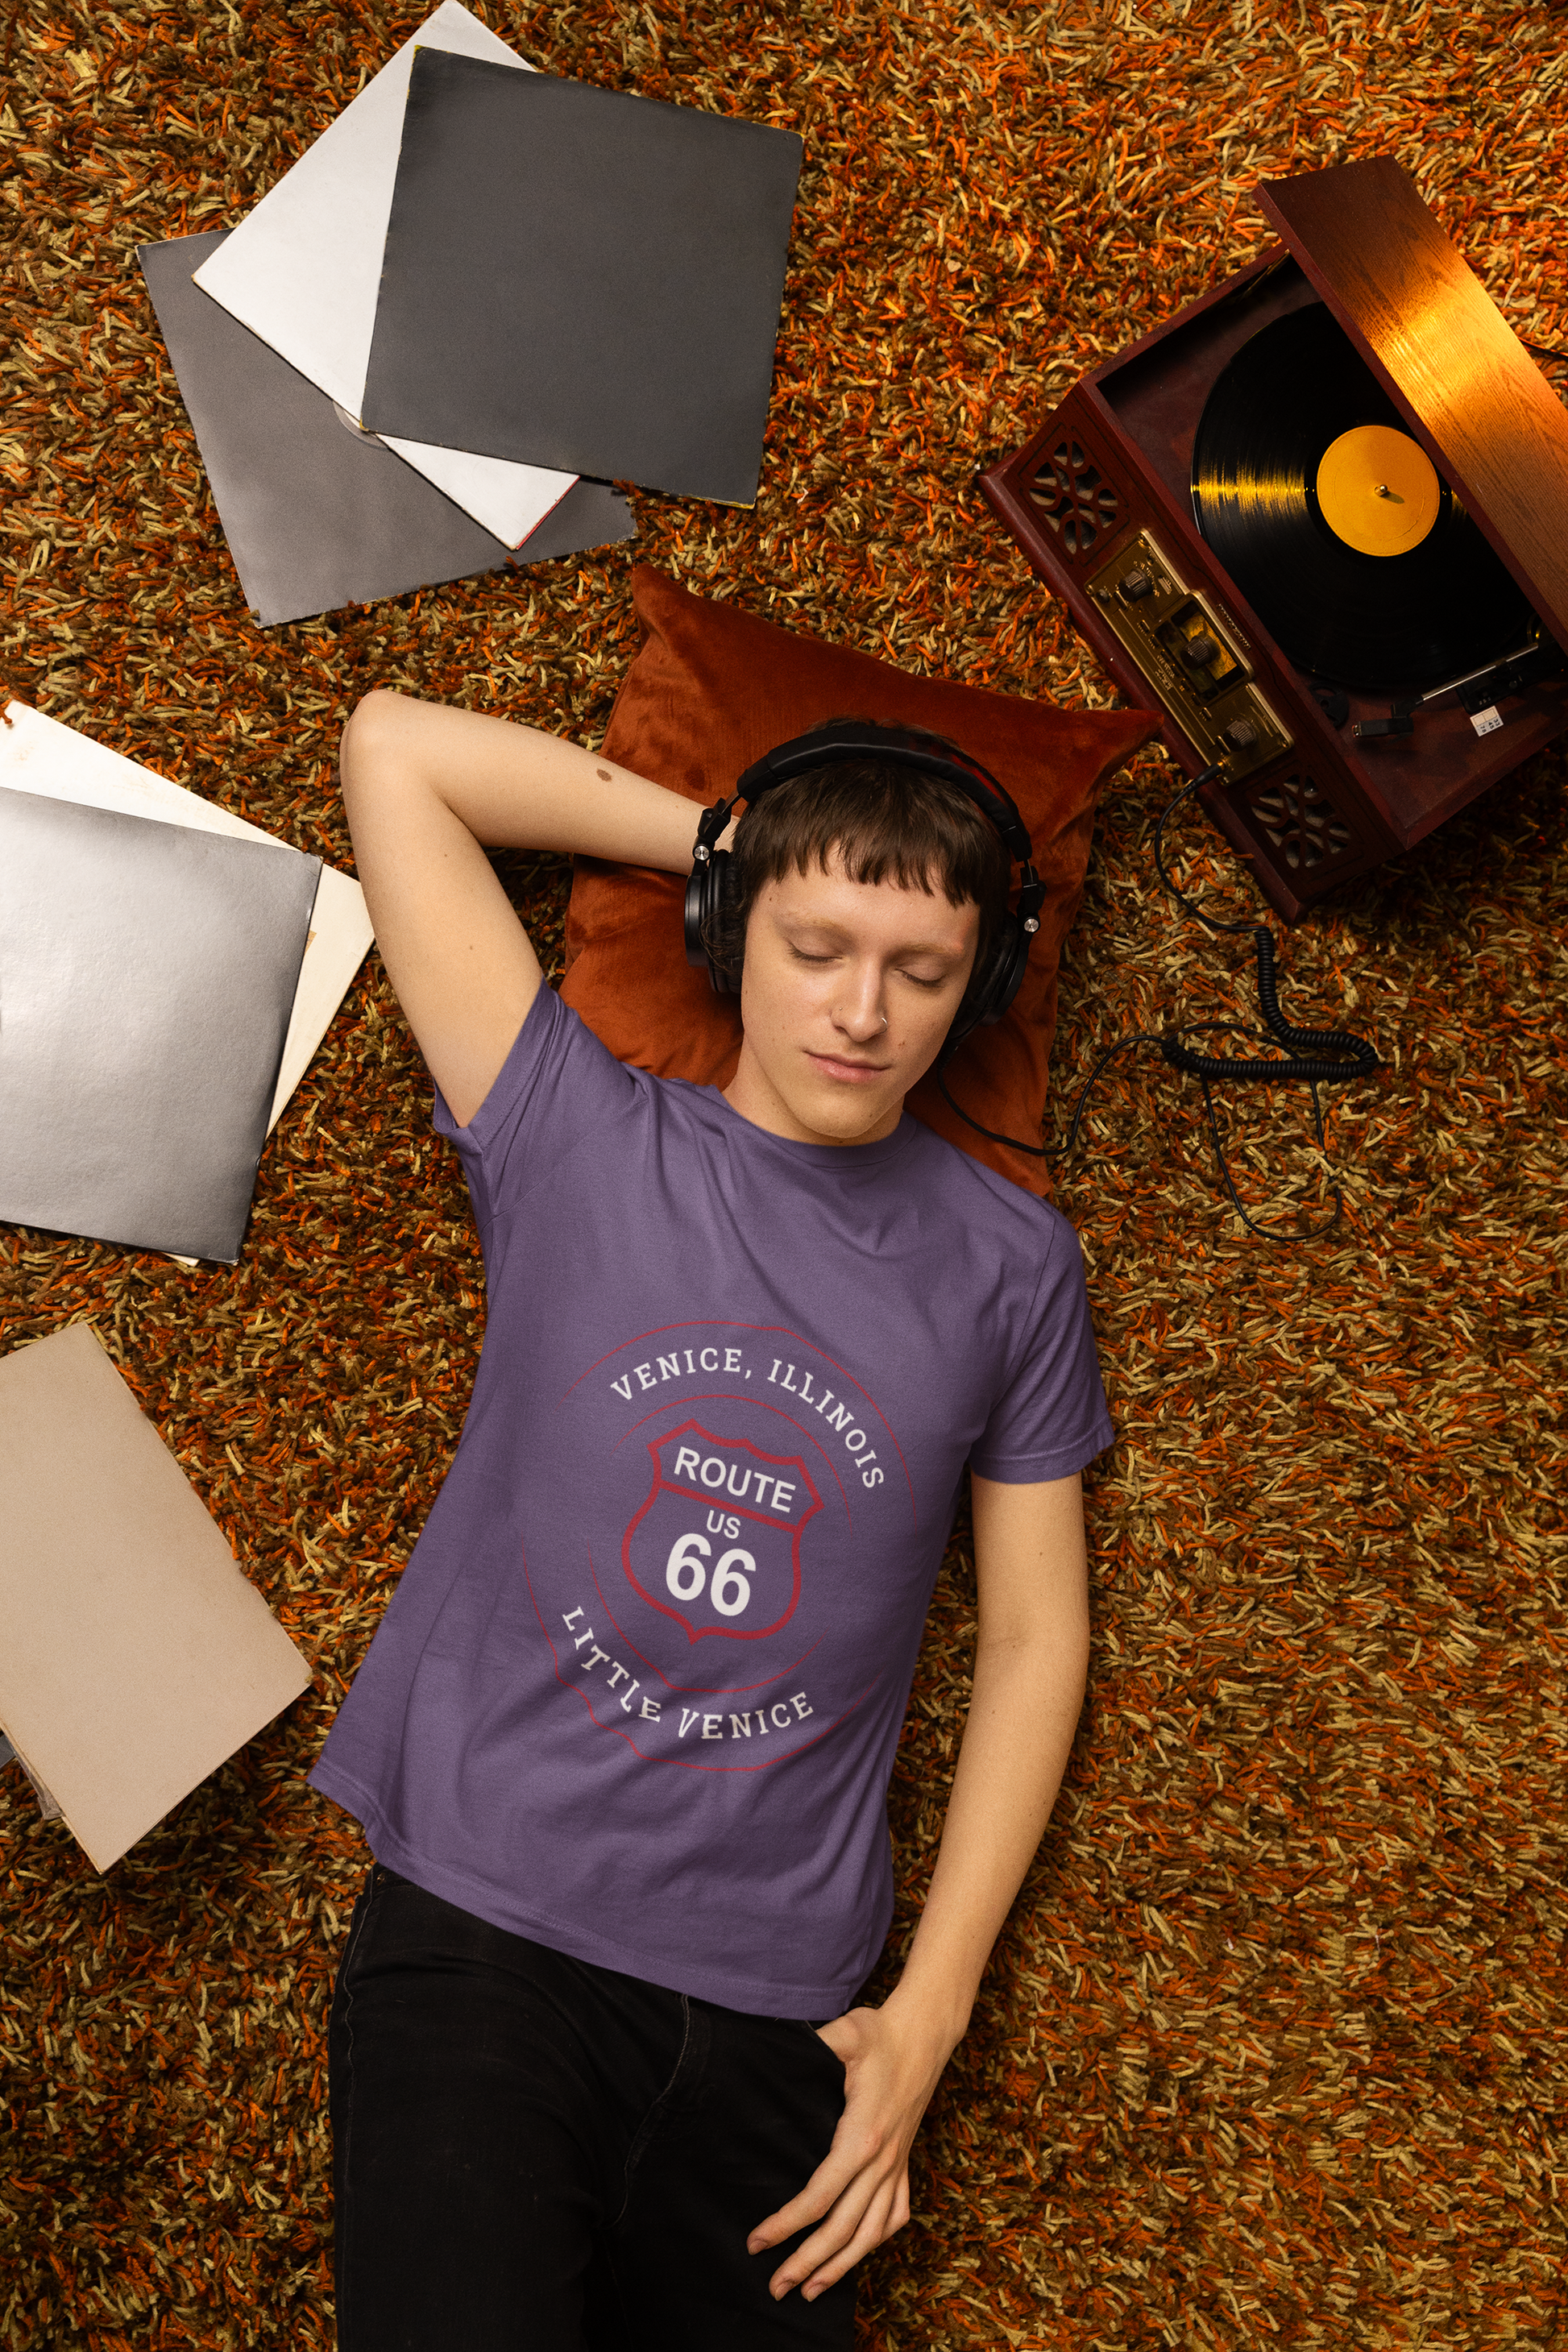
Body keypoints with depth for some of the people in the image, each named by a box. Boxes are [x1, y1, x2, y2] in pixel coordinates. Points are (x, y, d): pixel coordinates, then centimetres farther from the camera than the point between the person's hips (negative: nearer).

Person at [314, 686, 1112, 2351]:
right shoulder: (579, 1137, 0)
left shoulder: (1007, 1263, 5)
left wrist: (925, 2020, 2)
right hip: (478, 1921, -2)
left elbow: (1035, 1637, 7)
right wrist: (731, 834, 3)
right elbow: (394, 748, 1)